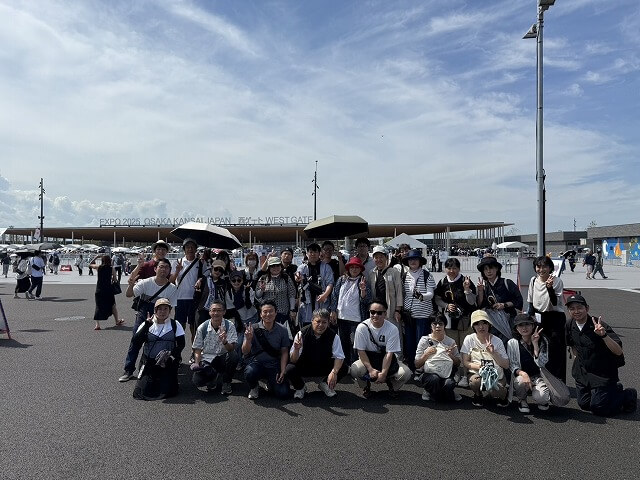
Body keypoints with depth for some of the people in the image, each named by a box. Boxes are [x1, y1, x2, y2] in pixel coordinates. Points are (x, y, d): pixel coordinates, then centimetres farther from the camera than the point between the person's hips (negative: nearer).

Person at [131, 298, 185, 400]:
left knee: (166, 391, -13)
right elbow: (136, 342, -9)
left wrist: (171, 354, -18)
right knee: (142, 390, -10)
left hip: (167, 364, -1)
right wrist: (146, 325, -15)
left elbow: (181, 344, -3)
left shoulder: (175, 325, 1)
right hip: (149, 363, 1)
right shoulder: (147, 324, 3)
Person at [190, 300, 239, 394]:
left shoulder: (229, 326, -10)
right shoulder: (202, 328, -5)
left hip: (222, 358, 0)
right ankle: (212, 377, 13)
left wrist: (224, 342, -40)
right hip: (207, 359, 1)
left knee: (233, 356, -34)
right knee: (197, 381, -26)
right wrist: (197, 363, -14)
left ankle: (226, 383, -5)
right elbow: (197, 349, 3)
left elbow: (232, 348, -19)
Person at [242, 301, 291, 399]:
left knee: (283, 393, -16)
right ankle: (254, 388, 3)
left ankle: (271, 383, 21)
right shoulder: (253, 329, -6)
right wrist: (248, 339, -30)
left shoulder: (282, 330, -1)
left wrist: (283, 371, -9)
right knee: (249, 373, -34)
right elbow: (245, 352, -9)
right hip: (256, 363, -1)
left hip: (274, 365, 1)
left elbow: (284, 352, 3)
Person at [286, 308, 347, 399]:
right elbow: (293, 360, -19)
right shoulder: (302, 334, -19)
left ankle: (325, 384, 9)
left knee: (343, 368, -22)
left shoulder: (333, 336, -14)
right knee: (289, 369, -31)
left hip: (324, 367, 2)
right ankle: (300, 387, 5)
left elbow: (339, 357, -15)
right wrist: (296, 349, -42)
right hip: (304, 367, -1)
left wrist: (334, 372, -35)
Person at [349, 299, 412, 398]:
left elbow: (389, 353, -16)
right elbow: (361, 351, -13)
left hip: (388, 360, 0)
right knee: (354, 370, -31)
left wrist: (383, 373, -24)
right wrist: (370, 369, -24)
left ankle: (392, 386, 12)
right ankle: (366, 386, 6)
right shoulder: (362, 327, -16)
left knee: (405, 373, -25)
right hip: (367, 359, 0)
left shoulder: (392, 329, -16)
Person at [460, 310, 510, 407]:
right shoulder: (469, 339, -4)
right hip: (476, 373, 0)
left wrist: (493, 353, -21)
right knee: (475, 382, -34)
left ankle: (503, 393, 7)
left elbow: (506, 365, -6)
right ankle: (478, 395, 3)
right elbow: (465, 362, -4)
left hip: (496, 375, 0)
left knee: (493, 390, -31)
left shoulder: (497, 341, -4)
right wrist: (480, 366, -22)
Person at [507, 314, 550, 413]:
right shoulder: (512, 343, -5)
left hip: (538, 377, 0)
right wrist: (522, 373, -28)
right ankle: (522, 400, -1)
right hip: (521, 375, 0)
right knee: (521, 381, -37)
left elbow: (541, 364, -13)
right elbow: (512, 365, -6)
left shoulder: (542, 341, -2)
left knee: (540, 398, -30)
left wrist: (535, 344, -20)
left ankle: (542, 401, 11)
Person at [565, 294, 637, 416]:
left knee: (598, 409, -3)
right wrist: (576, 358, 9)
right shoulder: (569, 326, -5)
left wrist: (604, 335, -43)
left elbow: (618, 352, -30)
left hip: (602, 373, -6)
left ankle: (628, 395, 21)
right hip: (582, 373, 6)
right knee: (584, 405, 16)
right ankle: (615, 389, 36)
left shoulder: (599, 326, -23)